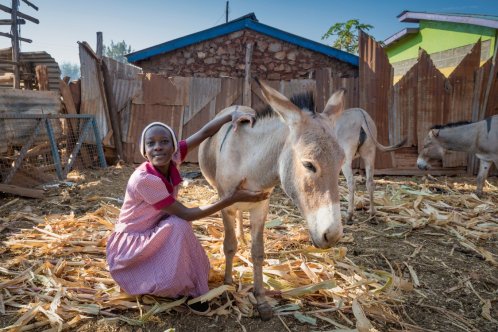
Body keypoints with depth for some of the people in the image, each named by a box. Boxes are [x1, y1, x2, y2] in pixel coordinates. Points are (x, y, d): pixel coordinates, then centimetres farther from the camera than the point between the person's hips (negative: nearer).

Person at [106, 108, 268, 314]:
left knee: (193, 267, -15)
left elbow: (205, 132, -14)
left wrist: (233, 114, -31)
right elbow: (186, 215, -29)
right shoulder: (144, 179, -31)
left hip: (154, 232, 6)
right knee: (178, 225, -30)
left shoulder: (171, 159, -13)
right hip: (130, 242, -6)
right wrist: (233, 198, -33)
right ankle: (187, 290, -11)